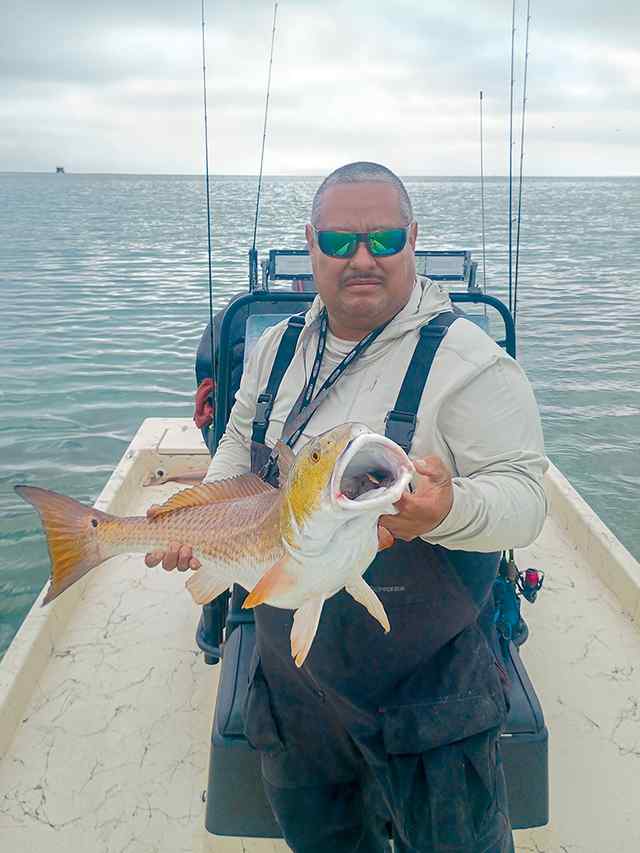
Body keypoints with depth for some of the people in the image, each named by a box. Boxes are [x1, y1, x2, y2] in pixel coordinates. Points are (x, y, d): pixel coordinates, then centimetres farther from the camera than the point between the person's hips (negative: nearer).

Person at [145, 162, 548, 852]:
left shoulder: (467, 361, -16)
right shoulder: (278, 347, 4)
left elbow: (524, 495, -20)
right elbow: (240, 443, 17)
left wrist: (450, 509, -41)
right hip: (288, 670, 6)